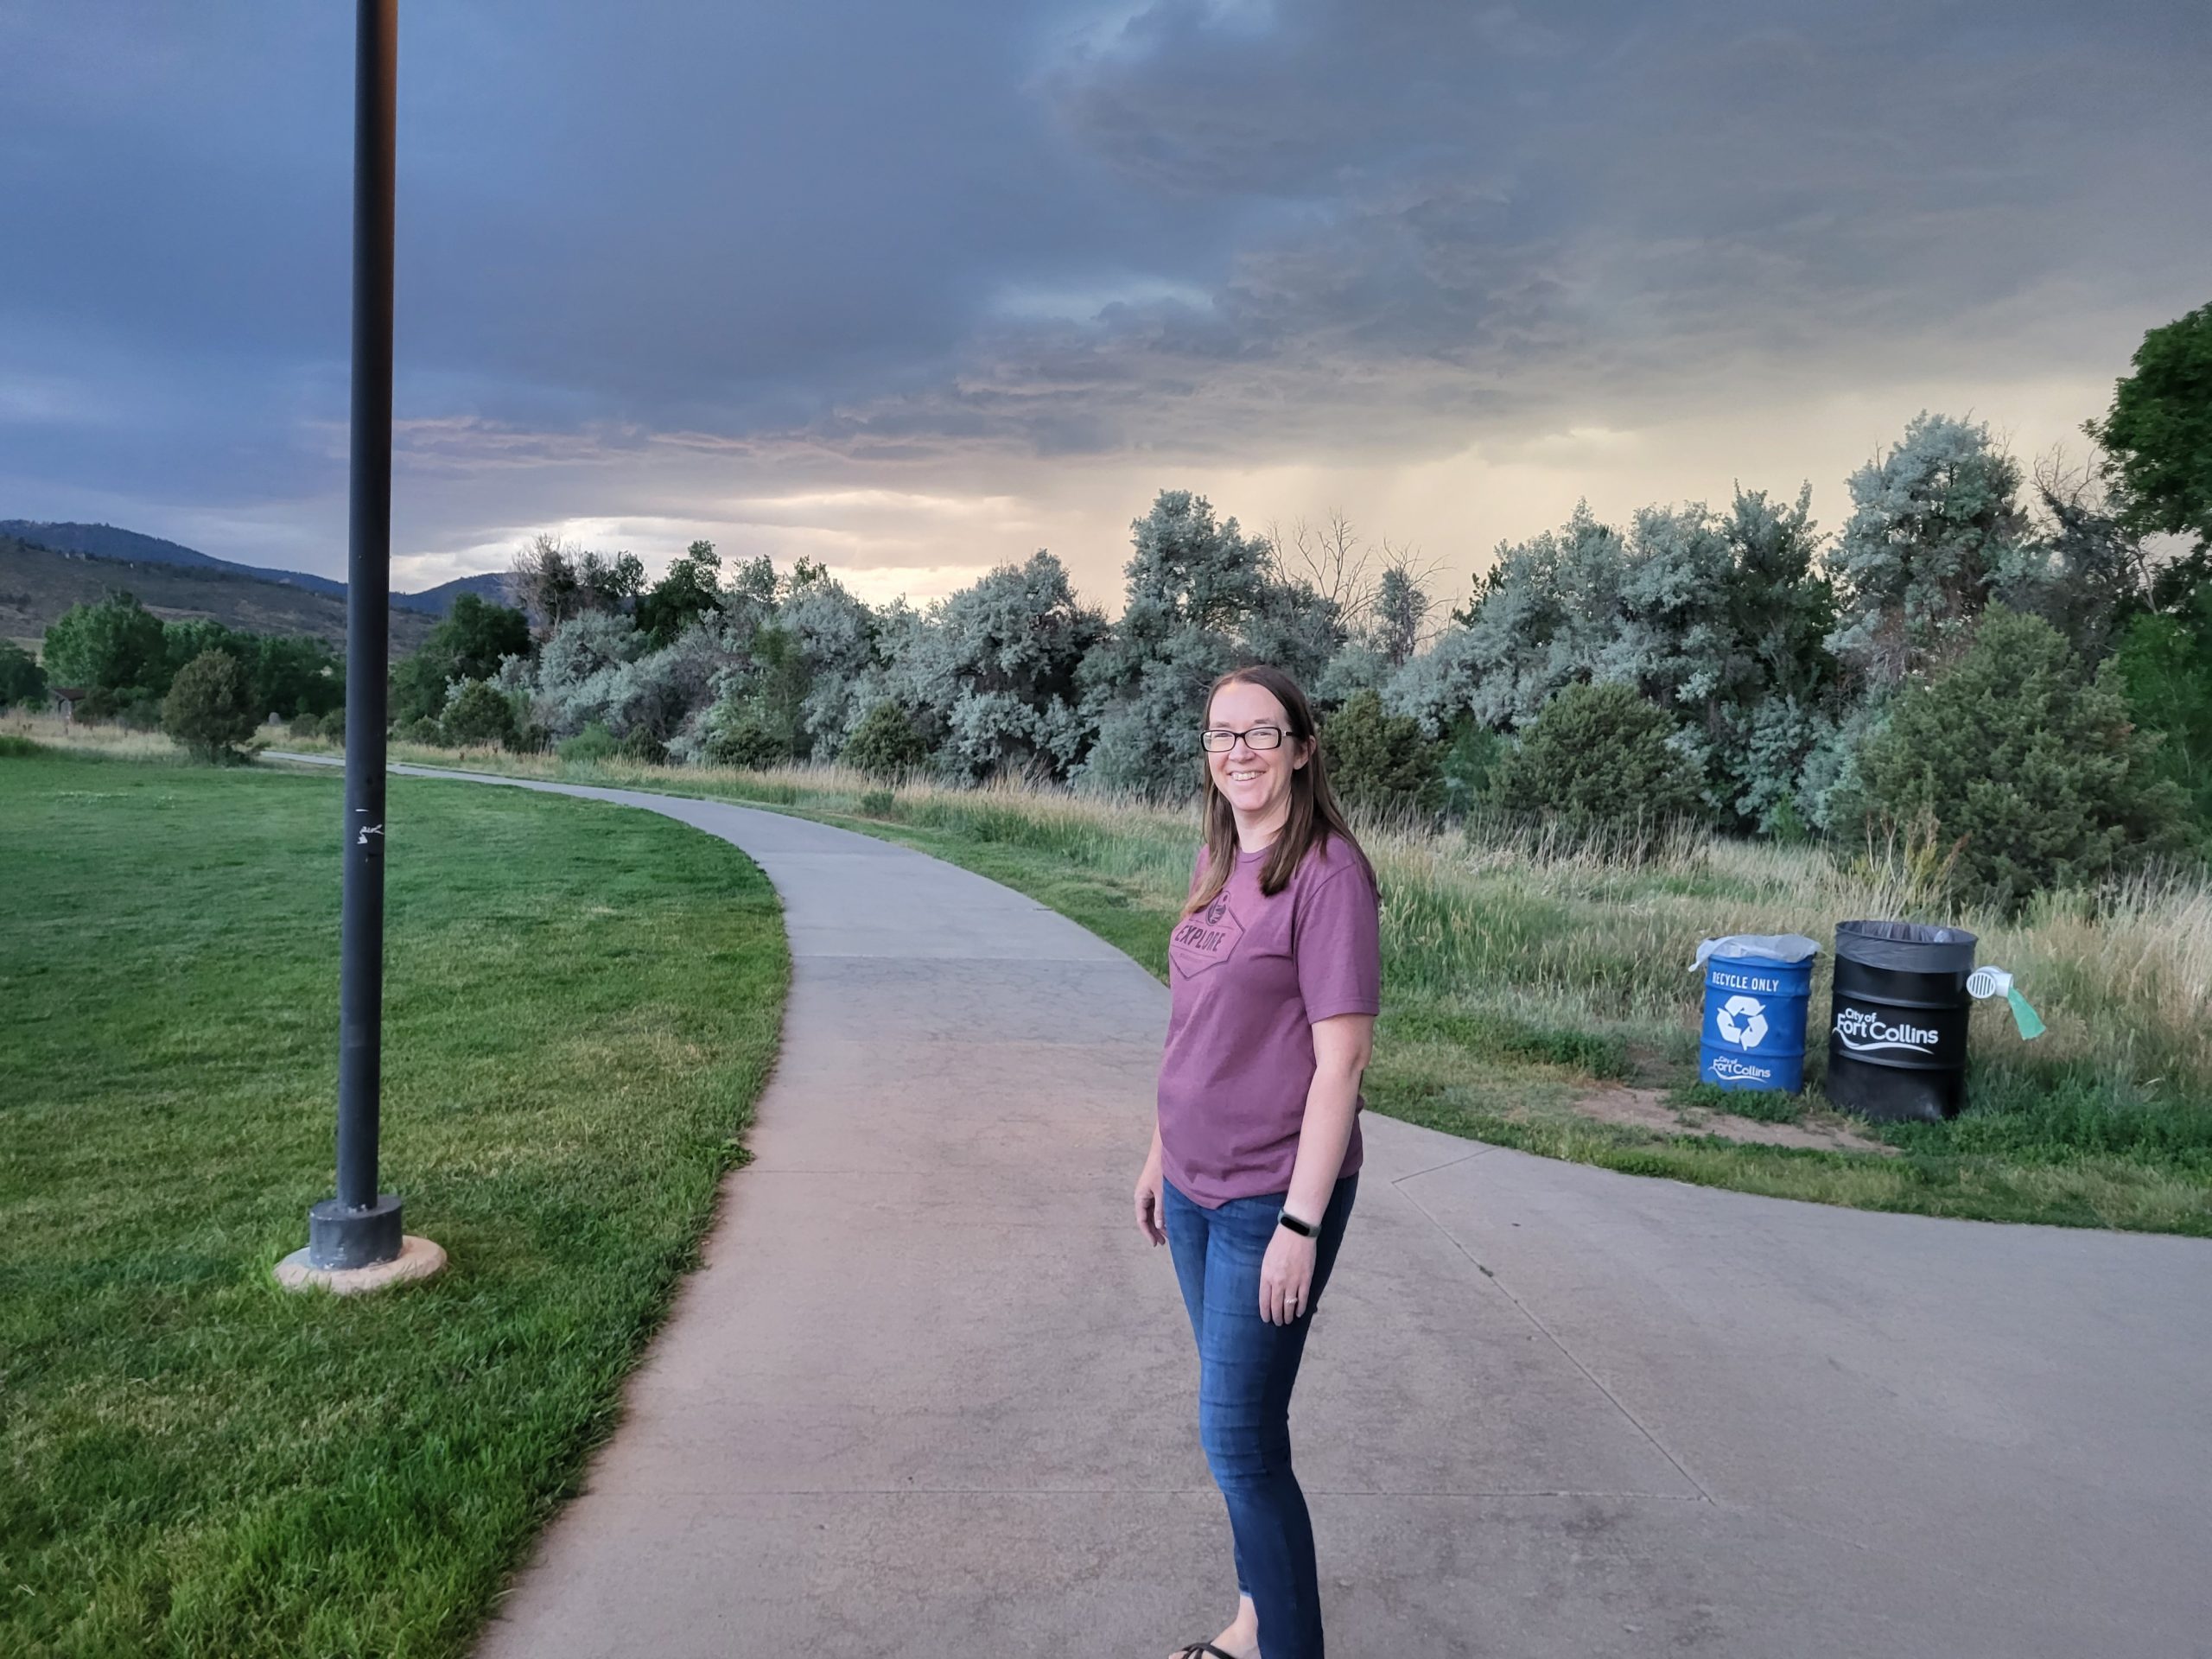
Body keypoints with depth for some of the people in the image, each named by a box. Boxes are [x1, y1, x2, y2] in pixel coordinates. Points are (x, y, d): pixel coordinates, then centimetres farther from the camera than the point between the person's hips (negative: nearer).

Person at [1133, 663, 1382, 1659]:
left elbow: (1342, 1057, -19)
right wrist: (1162, 1152, 16)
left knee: (1239, 1439, 1)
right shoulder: (1216, 865, 6)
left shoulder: (1327, 872, -17)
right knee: (1238, 1420, 19)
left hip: (1270, 1199, -7)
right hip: (1197, 1188, 7)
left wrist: (1301, 1224, -20)